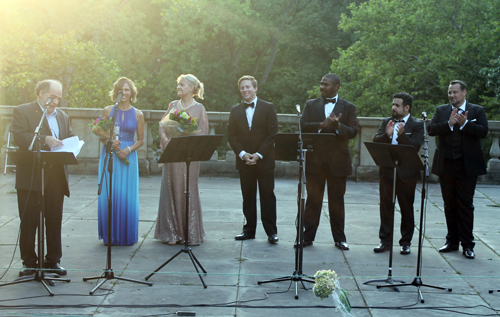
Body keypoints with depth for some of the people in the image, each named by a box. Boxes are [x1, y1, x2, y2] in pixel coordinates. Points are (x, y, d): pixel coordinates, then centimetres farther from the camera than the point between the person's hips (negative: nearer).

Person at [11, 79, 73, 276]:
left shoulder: (63, 116, 21)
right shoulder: (23, 111, 1)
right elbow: (19, 137, -13)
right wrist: (44, 140, -22)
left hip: (56, 177, 5)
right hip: (31, 177, -5)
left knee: (54, 221, 6)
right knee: (29, 221, 1)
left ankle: (53, 261, 15)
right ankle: (29, 262, 9)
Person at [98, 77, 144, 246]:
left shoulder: (137, 114, 5)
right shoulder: (108, 111, 5)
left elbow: (141, 140, 7)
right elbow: (101, 136, 7)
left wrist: (128, 149, -11)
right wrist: (111, 143, -13)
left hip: (128, 157, 0)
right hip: (109, 156, 0)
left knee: (127, 197, -1)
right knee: (108, 195, -1)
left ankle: (126, 236, 11)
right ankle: (110, 235, 11)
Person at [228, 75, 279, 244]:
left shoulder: (268, 108, 2)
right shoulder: (235, 110, 11)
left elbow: (272, 133, -3)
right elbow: (231, 135, 6)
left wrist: (259, 154, -11)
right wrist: (243, 154, -9)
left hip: (264, 160, -3)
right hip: (244, 161, 3)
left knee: (267, 195, -2)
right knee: (248, 197, 6)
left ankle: (271, 231, 4)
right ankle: (249, 230, 14)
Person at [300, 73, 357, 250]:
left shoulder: (348, 108, 6)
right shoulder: (311, 105, 11)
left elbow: (353, 132, -5)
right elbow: (303, 126, -3)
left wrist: (338, 126, -23)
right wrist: (322, 125, -17)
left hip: (338, 161, -1)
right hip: (315, 161, 1)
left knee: (337, 201, 7)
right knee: (313, 199, 5)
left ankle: (339, 238, 16)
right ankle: (308, 236, 12)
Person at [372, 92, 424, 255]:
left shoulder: (417, 125, -2)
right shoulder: (386, 122, 11)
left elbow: (415, 146, -14)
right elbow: (375, 141, 0)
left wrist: (402, 135, -28)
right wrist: (386, 135, -19)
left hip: (406, 173, -3)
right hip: (387, 172, 4)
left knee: (406, 208, 6)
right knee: (385, 207, 8)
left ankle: (406, 242, 16)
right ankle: (385, 240, 17)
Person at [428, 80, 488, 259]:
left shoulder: (477, 111, 4)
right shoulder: (441, 110, 10)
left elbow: (483, 131, -9)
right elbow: (431, 129, -4)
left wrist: (464, 123, -19)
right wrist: (449, 123, -18)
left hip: (467, 166, -3)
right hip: (446, 165, 3)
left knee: (465, 205, -2)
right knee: (449, 205, 10)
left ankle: (467, 244, 4)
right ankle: (452, 241, 20)